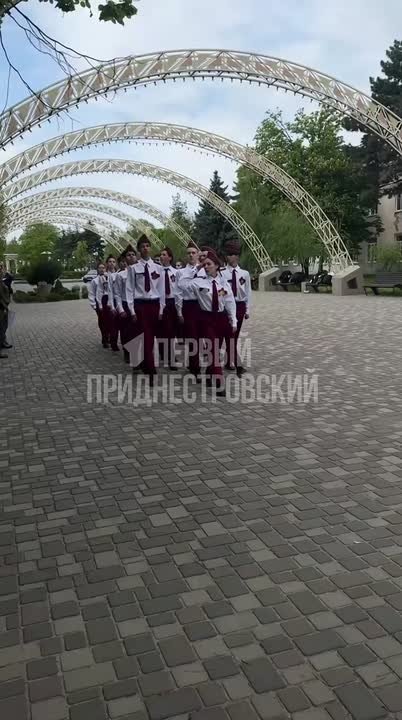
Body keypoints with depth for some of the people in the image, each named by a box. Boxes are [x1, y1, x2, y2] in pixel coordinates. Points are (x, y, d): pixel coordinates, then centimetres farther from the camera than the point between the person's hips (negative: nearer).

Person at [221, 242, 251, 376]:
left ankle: (230, 362, 22)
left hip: (240, 306, 3)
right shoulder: (222, 273, -6)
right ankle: (235, 364, -7)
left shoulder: (244, 273, 1)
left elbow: (248, 292, 5)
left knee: (235, 335, 10)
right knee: (230, 335, -7)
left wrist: (247, 310, 4)